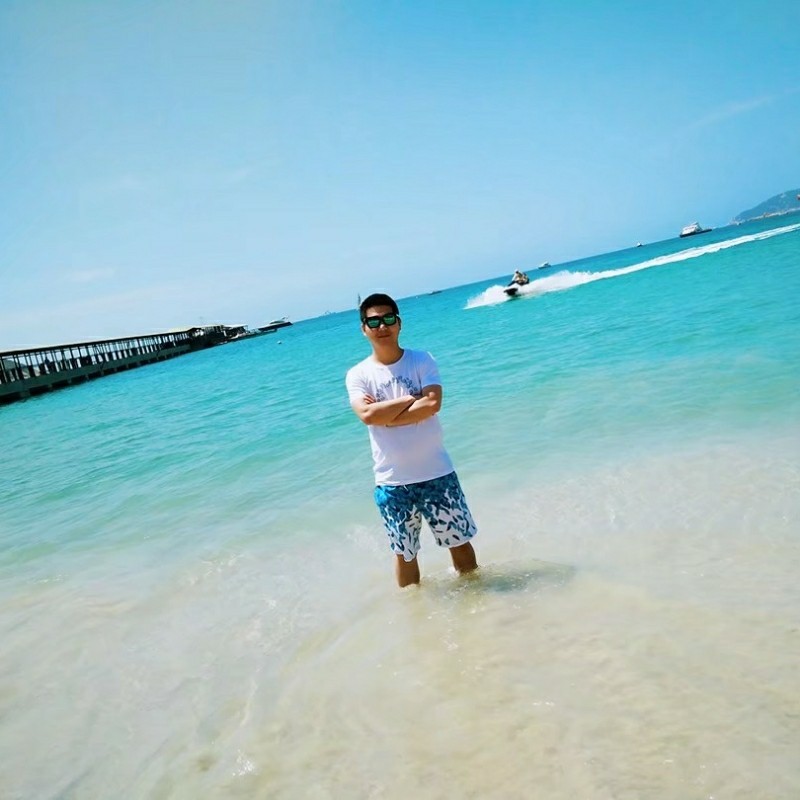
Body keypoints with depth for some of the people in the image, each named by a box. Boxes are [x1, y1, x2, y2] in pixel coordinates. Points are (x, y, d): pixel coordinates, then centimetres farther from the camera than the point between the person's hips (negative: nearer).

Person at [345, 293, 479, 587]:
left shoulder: (422, 360, -3)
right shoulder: (357, 374, -3)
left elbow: (433, 403, -17)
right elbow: (368, 415, -19)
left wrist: (386, 415, -16)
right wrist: (413, 398, -14)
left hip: (437, 474, 0)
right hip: (392, 483, 0)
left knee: (459, 540, 14)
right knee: (404, 553, 14)